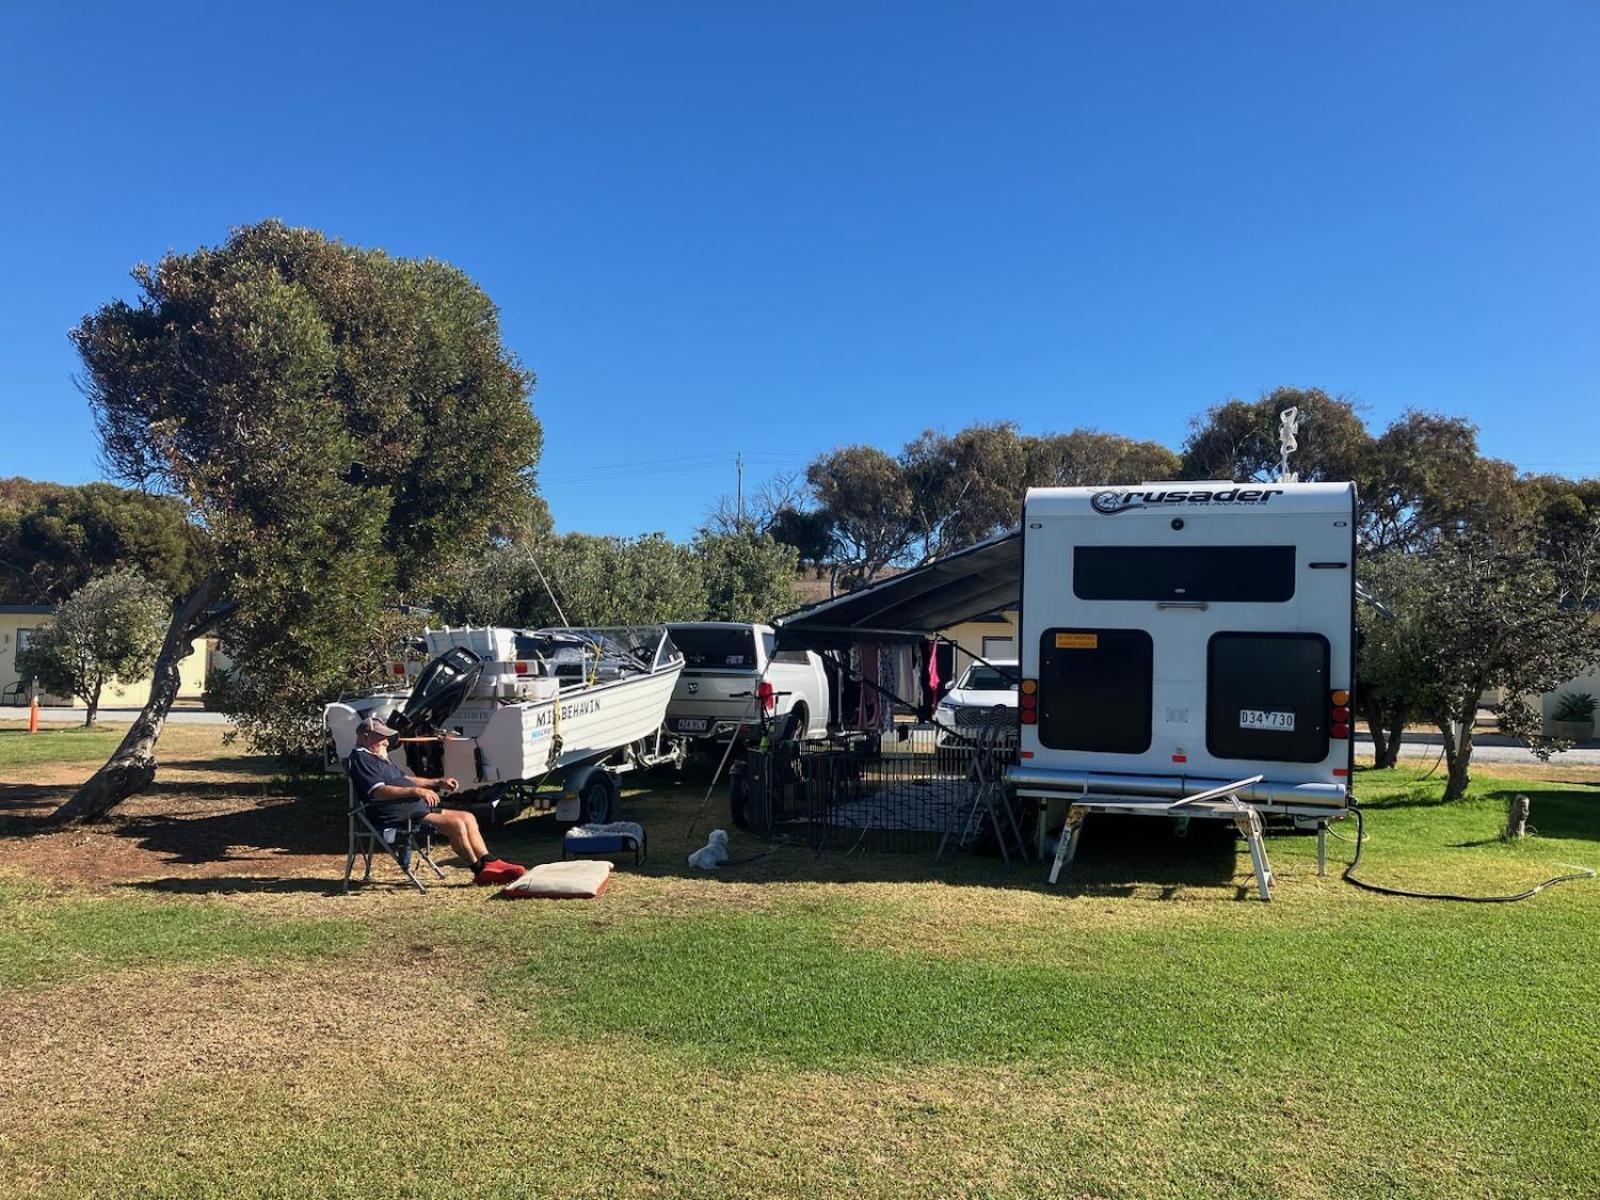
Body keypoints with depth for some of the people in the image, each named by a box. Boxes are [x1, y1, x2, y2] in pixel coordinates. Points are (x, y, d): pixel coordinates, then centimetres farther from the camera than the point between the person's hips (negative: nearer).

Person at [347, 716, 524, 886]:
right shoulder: (360, 758, -7)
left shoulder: (377, 758, 27)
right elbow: (378, 792, -21)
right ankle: (480, 871, -11)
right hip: (395, 816, -11)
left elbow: (406, 779, 31)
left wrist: (438, 783, 19)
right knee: (455, 824, -23)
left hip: (416, 808, 11)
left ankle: (489, 863, -2)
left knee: (467, 818, 2)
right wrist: (416, 791, -25)